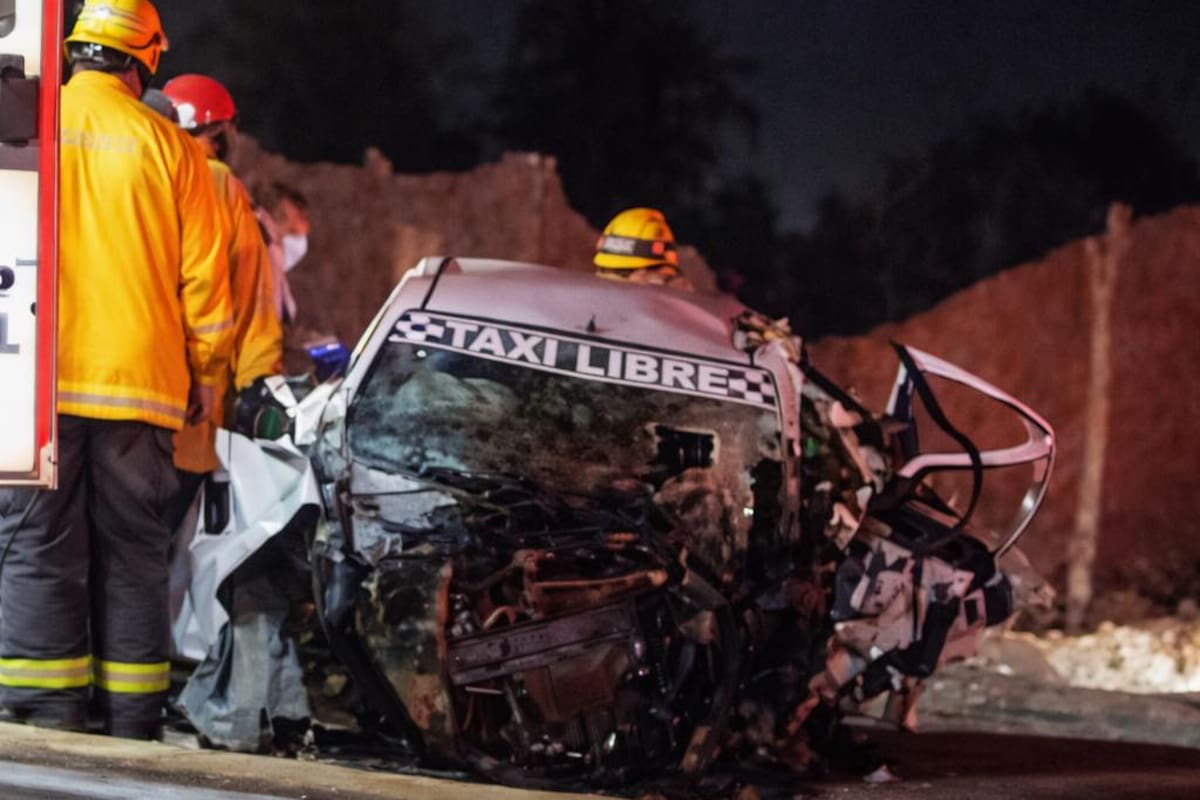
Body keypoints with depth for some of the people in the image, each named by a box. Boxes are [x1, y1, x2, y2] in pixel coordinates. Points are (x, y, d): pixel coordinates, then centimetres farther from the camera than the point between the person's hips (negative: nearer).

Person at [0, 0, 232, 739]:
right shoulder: (166, 146, 2)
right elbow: (203, 273, 4)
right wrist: (205, 373, 15)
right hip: (139, 386, 1)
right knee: (132, 553, 7)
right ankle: (133, 725, 7)